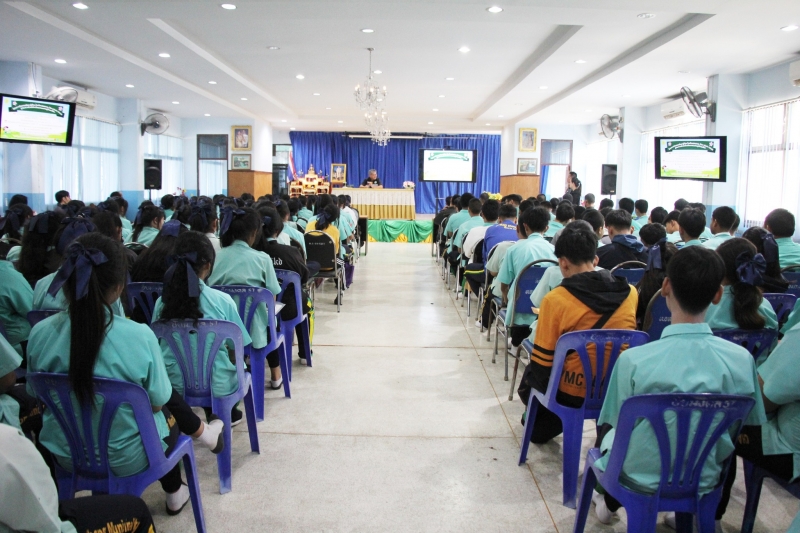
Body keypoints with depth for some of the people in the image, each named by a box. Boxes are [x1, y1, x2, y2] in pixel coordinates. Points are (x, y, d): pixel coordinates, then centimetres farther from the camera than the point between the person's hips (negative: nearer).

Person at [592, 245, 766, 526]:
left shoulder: (633, 360, -27)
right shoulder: (741, 359, -18)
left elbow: (615, 420, -12)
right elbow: (748, 423, -2)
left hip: (640, 476, -2)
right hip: (704, 481, 3)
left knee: (606, 428, 29)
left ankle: (609, 501, 45)